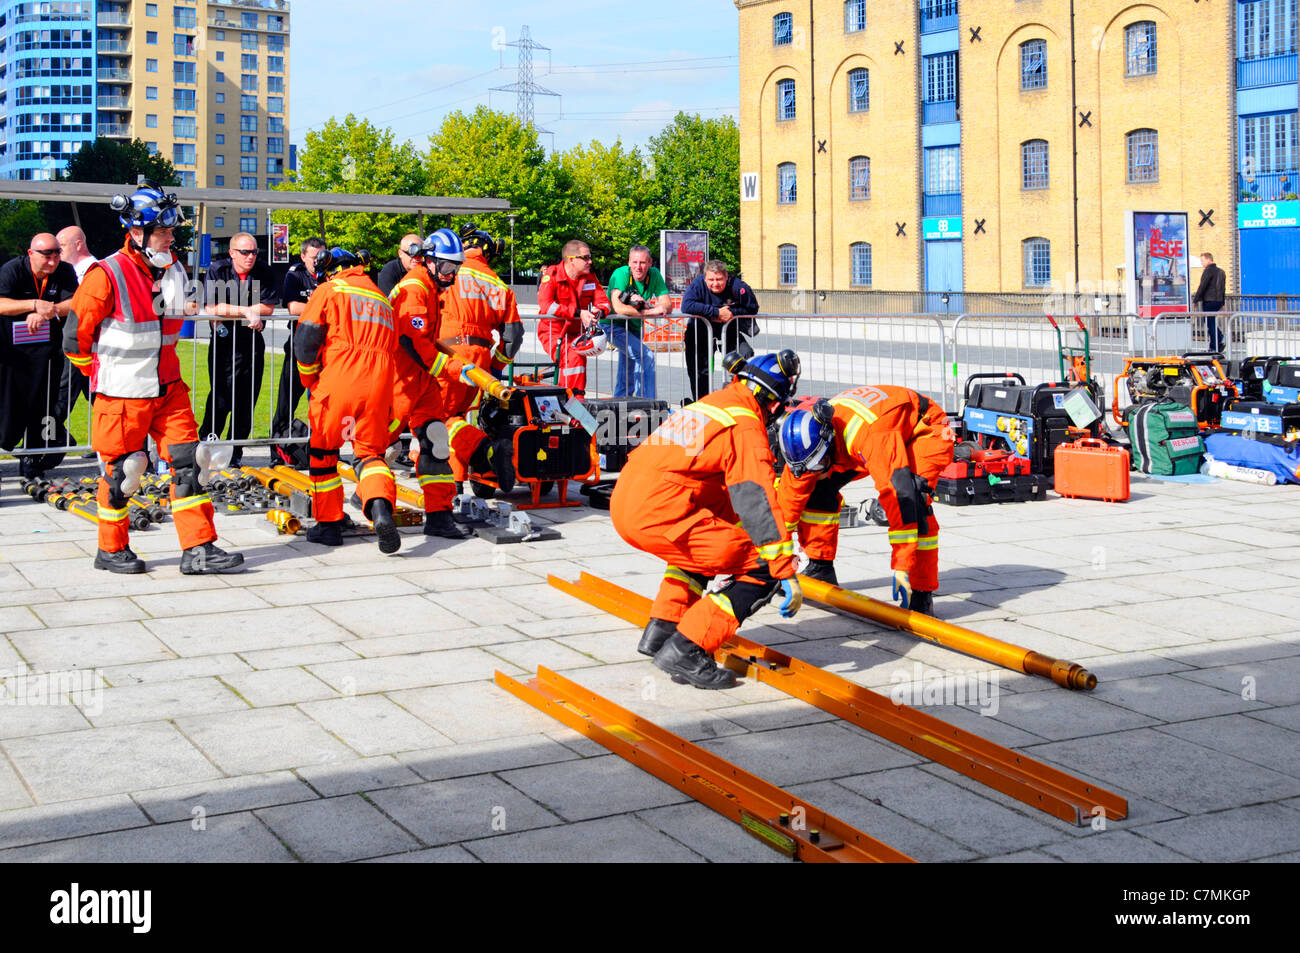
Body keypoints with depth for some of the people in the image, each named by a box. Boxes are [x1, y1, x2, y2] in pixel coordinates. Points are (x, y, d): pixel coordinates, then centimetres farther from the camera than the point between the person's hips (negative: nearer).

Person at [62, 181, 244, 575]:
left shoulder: (173, 271, 7)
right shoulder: (107, 276, -15)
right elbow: (76, 335, -9)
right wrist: (102, 376, 1)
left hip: (167, 387, 6)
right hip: (121, 393, -6)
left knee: (188, 461, -1)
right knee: (121, 469, 4)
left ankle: (198, 549, 3)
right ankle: (111, 550, 23)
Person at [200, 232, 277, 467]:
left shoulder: (263, 272, 3)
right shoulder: (218, 271, -5)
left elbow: (268, 307, -5)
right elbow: (211, 308, -16)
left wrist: (229, 311, -11)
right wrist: (247, 312, -19)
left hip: (253, 344, 3)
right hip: (224, 343, -3)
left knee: (246, 403, 4)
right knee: (221, 400, -10)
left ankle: (235, 456, 14)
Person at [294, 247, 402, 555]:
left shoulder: (329, 291, 8)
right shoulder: (382, 300, 27)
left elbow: (305, 341, 0)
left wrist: (311, 381, 14)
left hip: (338, 380, -4)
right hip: (379, 384, 4)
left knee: (323, 450, 13)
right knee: (370, 451, 7)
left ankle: (329, 523, 16)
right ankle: (381, 507, -23)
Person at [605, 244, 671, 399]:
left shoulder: (654, 275, -9)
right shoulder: (620, 274, -23)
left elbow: (668, 306, -14)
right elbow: (618, 308, -36)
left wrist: (643, 305, -32)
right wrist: (651, 311, -35)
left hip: (634, 326, 6)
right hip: (613, 324, -6)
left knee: (628, 375, 18)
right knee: (646, 356, -21)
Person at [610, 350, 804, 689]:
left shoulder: (706, 405, 24)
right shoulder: (746, 424, -3)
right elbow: (758, 501, -14)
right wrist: (786, 573, -15)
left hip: (623, 502, 9)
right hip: (660, 512, -9)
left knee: (703, 542, 36)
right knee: (761, 568, -4)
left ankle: (661, 629, 27)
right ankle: (686, 649, -10)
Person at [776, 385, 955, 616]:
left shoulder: (870, 437, -44)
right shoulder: (807, 435, -22)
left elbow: (898, 495, -47)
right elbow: (791, 493, -8)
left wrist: (902, 568, -47)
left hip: (926, 430, -7)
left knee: (911, 501, -31)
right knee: (820, 487, -5)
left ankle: (922, 595, -21)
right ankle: (820, 570, 12)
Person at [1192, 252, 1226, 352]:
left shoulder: (1209, 271, -11)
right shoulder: (1221, 272, 16)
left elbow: (1202, 287, -15)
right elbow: (1222, 288, 21)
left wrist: (1195, 300, -11)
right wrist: (1222, 304, 25)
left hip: (1209, 301, -8)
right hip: (1218, 301, 8)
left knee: (1210, 324, -4)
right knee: (1213, 323, 18)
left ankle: (1214, 347, -4)